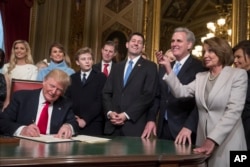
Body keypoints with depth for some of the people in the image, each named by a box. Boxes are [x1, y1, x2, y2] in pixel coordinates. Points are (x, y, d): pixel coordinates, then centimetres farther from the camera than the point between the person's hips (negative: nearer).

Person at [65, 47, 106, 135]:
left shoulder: (101, 77, 2)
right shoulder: (72, 78, 16)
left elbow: (100, 101, -6)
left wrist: (85, 120, -12)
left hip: (93, 125, -3)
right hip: (74, 123, 3)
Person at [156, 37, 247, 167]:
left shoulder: (238, 74, -3)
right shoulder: (200, 77, 12)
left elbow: (234, 110, -13)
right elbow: (181, 92, -1)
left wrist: (212, 140, -20)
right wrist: (168, 68, -12)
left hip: (227, 143, -4)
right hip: (203, 141, 4)